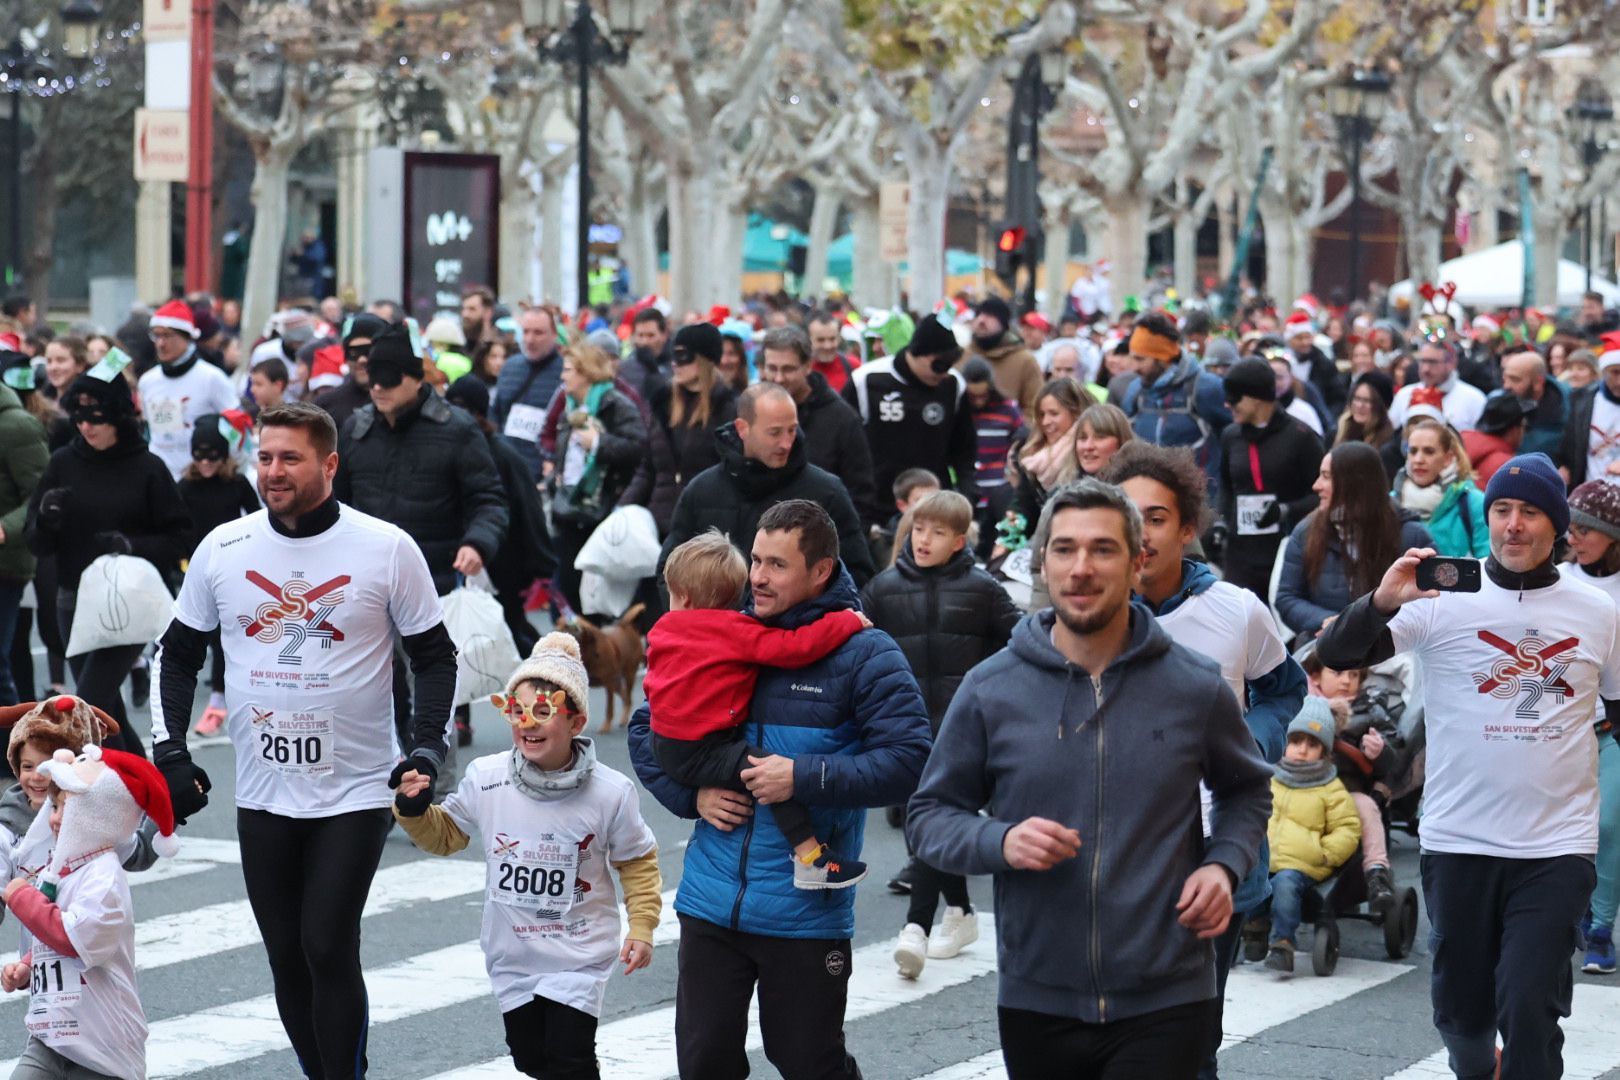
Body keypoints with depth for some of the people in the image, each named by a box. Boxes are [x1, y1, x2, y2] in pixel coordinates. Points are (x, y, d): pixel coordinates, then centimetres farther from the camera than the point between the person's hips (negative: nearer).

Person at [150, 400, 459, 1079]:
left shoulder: (388, 549, -6)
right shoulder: (223, 550, 2)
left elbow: (435, 655, 3)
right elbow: (177, 653, 13)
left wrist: (428, 748, -8)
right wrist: (169, 751, 5)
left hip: (357, 790, -3)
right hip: (262, 792, 3)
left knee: (329, 947, -13)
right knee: (286, 958, 8)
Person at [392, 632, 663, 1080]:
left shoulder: (610, 792, -15)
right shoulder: (484, 778, -10)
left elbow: (637, 862, 1)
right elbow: (445, 834, 8)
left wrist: (642, 928, -6)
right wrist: (413, 808, -10)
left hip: (579, 956, -3)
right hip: (512, 956, 3)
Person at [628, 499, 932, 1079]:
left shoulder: (863, 654, -7)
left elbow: (908, 759, -17)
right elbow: (647, 727, 15)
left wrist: (805, 776, -22)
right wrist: (691, 792, -2)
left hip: (806, 916, -4)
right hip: (711, 903, 4)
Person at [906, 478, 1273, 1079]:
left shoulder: (1196, 687, 0)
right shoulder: (990, 690, -1)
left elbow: (1246, 791, 17)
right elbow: (929, 814, 5)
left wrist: (1224, 865, -3)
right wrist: (1000, 842, -15)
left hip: (1165, 1005, -2)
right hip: (1036, 1001, 2)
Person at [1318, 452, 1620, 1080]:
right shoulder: (1445, 599, -3)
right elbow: (1336, 655, -12)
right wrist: (1383, 601, -30)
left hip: (1558, 846, 0)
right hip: (1459, 840, 0)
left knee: (1529, 1010, -11)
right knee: (1461, 1006, 14)